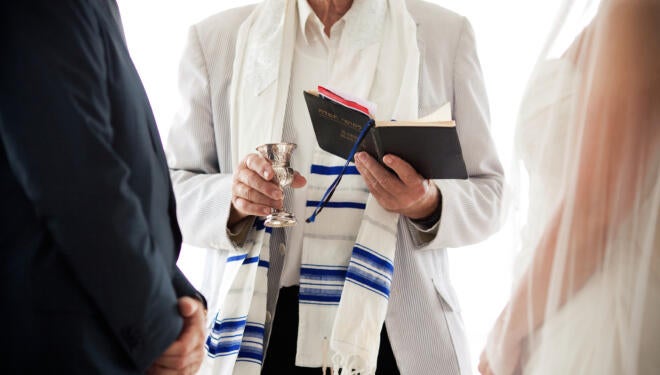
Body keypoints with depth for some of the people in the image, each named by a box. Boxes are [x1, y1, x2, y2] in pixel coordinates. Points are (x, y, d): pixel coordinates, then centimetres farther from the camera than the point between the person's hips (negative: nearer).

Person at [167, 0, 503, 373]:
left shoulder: (448, 34, -2)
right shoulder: (215, 39, 0)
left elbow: (486, 193, 1)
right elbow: (177, 186, 4)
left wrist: (428, 205, -21)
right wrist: (231, 200, -17)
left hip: (402, 327, 0)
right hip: (260, 328, 1)